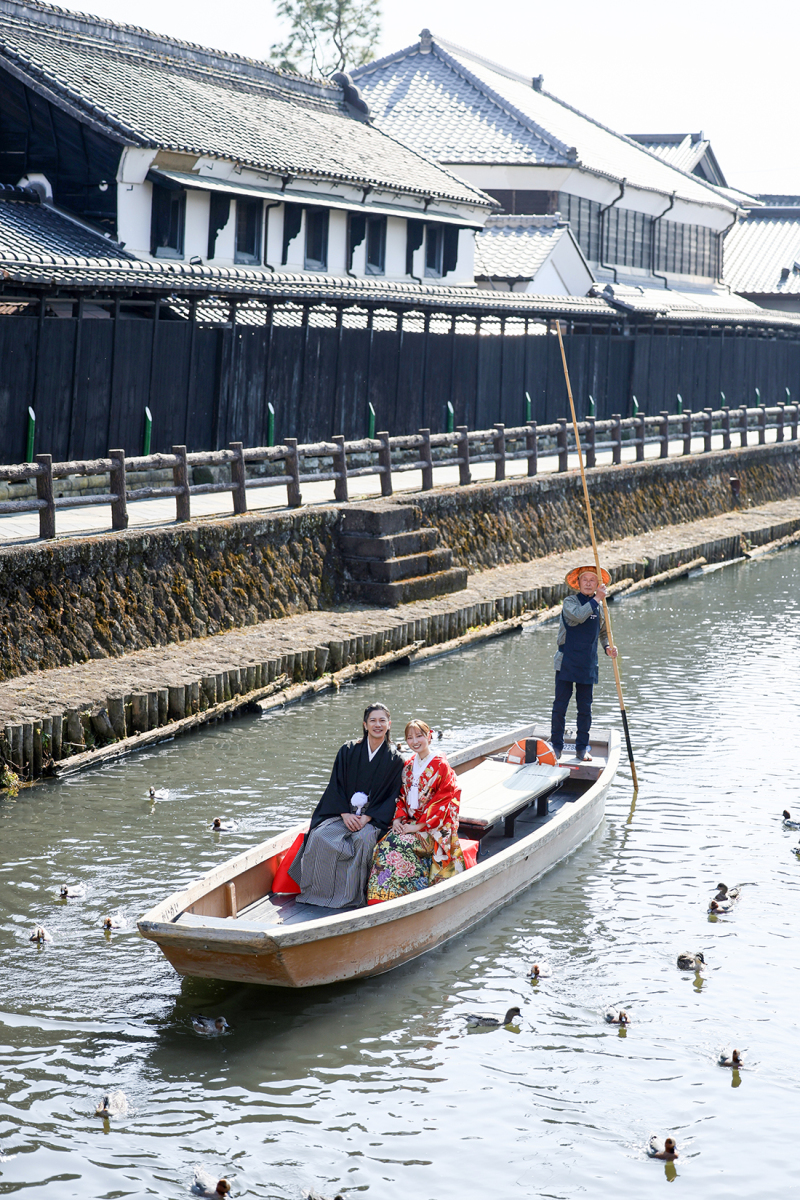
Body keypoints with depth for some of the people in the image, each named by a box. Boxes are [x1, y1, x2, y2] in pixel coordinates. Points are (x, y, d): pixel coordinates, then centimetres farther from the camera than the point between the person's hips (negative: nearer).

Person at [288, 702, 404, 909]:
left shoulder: (394, 760, 2)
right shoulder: (348, 751, 6)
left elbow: (392, 796, -2)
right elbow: (336, 785, 3)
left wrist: (367, 818, -14)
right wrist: (345, 814, -12)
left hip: (374, 817, -2)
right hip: (342, 813, 2)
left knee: (363, 838, -35)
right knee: (320, 836, -27)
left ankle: (350, 895, -25)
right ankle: (318, 891, -17)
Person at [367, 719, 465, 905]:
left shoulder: (441, 766, -5)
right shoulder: (408, 766, 14)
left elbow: (443, 802, -11)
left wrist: (418, 826, -17)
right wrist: (398, 818, -5)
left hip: (432, 828, -5)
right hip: (409, 821, 5)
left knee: (397, 844, -31)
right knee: (385, 843, -25)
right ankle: (382, 898, -23)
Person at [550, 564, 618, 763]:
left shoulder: (599, 607, 10)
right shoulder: (570, 602, -6)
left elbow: (603, 632, 23)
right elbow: (579, 616, -29)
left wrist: (608, 647, 4)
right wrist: (596, 599, -27)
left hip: (588, 665, 4)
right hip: (566, 663, -4)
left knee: (585, 708, 7)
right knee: (560, 706, -1)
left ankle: (582, 747, 17)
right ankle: (557, 745, 10)